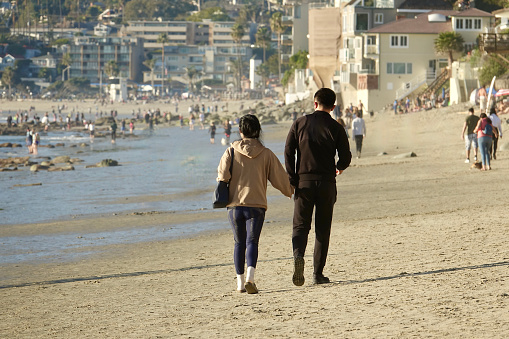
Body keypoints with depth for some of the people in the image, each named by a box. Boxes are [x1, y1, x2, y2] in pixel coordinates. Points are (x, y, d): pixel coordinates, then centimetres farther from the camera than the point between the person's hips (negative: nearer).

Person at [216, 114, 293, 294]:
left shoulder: (232, 151, 0)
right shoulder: (266, 154, 0)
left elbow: (223, 175, -10)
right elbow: (279, 177, 5)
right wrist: (290, 191, 24)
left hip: (235, 204, 1)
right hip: (256, 205, -1)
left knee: (239, 243, 13)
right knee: (252, 241, -3)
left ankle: (240, 281, 14)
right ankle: (250, 276, -24)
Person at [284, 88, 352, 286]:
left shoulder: (300, 123, 2)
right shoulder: (336, 128, -2)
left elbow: (288, 152, -3)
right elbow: (346, 157, -3)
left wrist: (292, 180, 0)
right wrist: (339, 168, 20)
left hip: (304, 182, 0)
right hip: (326, 183, 0)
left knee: (300, 225, 4)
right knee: (322, 229, 8)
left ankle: (298, 255, -26)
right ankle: (318, 273, 8)